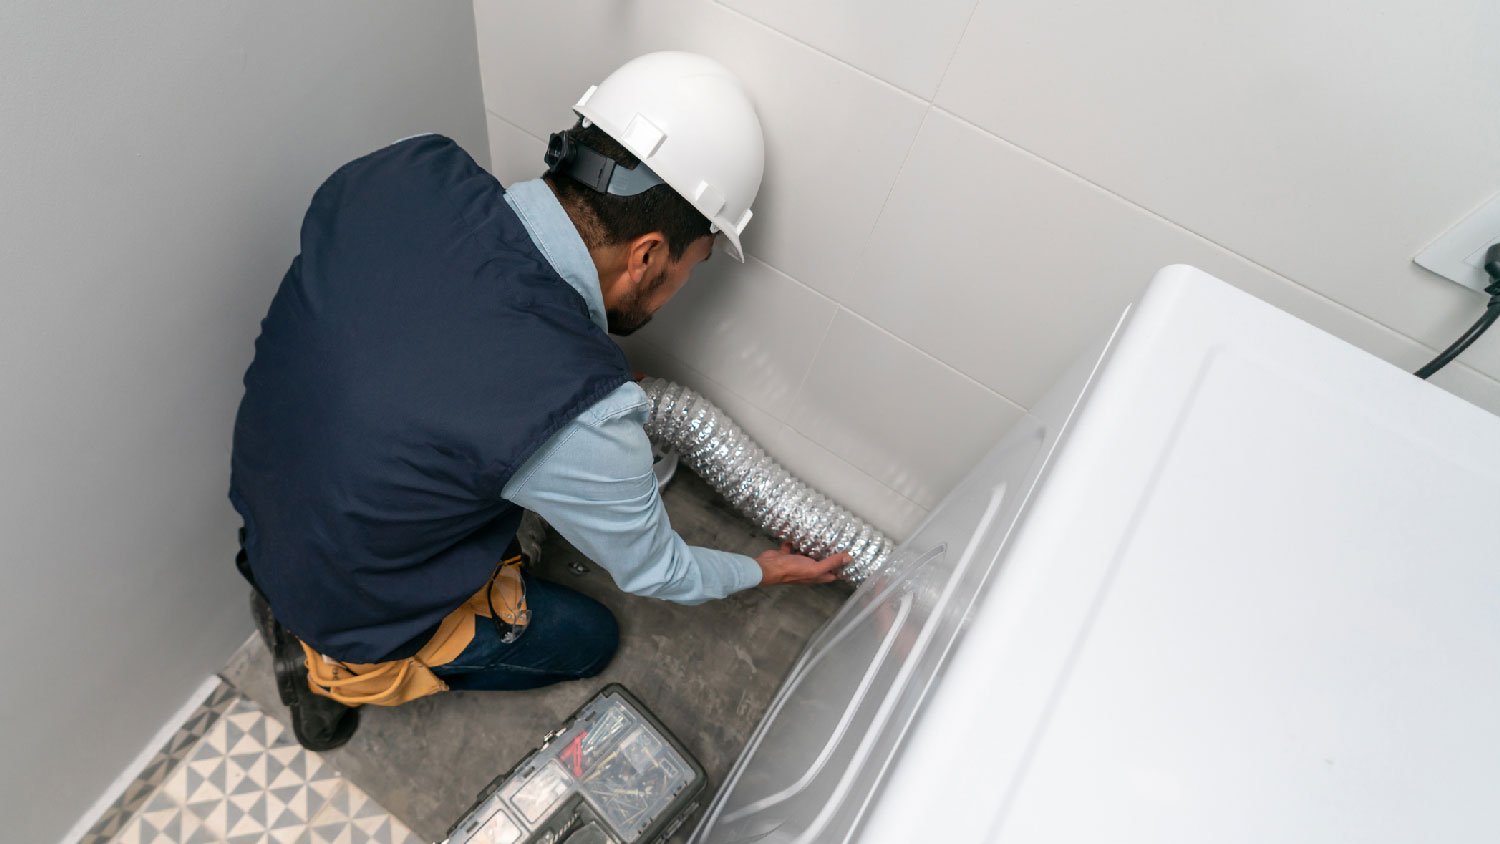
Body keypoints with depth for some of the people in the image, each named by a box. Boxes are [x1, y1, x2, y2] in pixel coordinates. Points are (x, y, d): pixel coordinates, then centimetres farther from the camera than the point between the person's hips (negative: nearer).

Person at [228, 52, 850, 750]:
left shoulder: (409, 171, -20)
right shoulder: (576, 413, -38)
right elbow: (654, 572, -16)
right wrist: (766, 571, 4)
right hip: (353, 621, -5)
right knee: (590, 638, 17)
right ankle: (336, 672, 13)